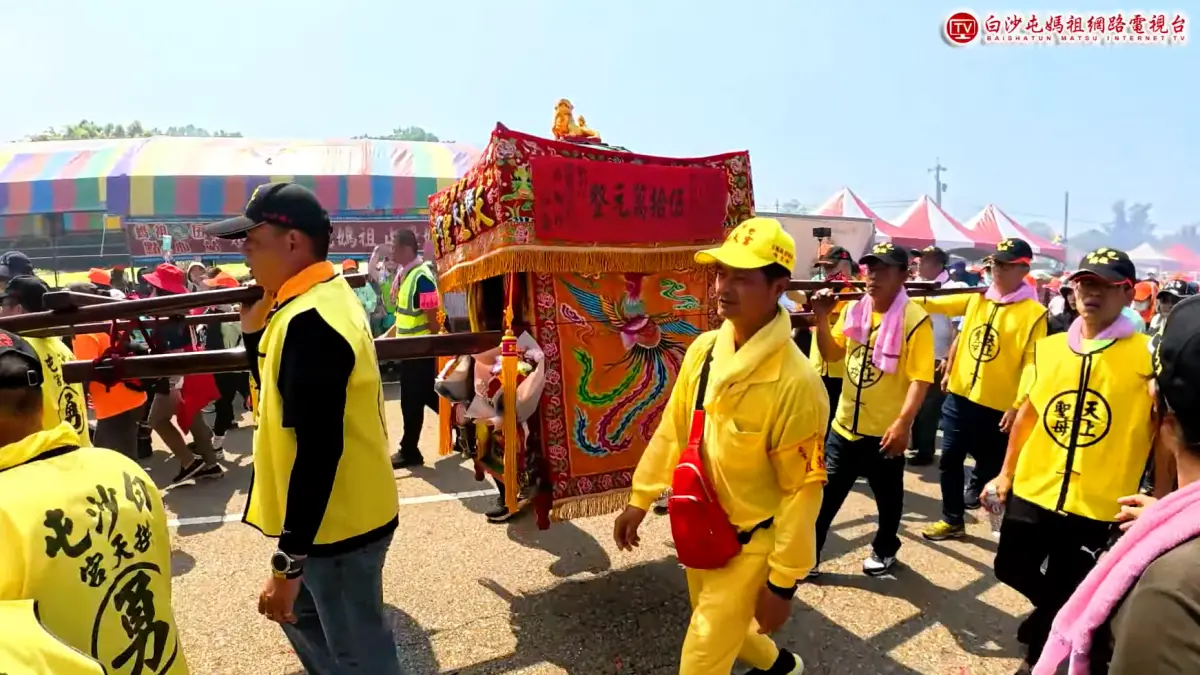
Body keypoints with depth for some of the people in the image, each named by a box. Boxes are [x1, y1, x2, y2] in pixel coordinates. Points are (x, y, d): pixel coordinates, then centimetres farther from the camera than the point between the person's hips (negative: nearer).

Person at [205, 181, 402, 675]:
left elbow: (318, 451, -28)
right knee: (303, 618, 28)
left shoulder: (309, 321, -26)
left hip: (336, 525, -10)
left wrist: (287, 561, -22)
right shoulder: (318, 299, 6)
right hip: (332, 515, 10)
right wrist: (255, 330, 2)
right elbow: (283, 395, 15)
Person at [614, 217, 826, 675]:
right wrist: (640, 499, 9)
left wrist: (782, 583, -14)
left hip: (751, 542, -6)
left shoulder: (796, 382, -26)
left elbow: (803, 490, -19)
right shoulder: (703, 349, -7)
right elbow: (673, 428, 5)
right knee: (721, 629, 27)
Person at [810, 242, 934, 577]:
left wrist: (903, 423, -25)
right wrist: (822, 318, -3)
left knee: (887, 496, 16)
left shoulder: (914, 319, -14)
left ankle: (884, 549, 40)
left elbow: (920, 377, -17)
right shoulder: (853, 309, 4)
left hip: (885, 430, -5)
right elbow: (832, 353, 12)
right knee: (825, 493, 10)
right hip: (845, 424, 5)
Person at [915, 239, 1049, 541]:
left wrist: (1018, 406, -15)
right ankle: (952, 520, 27)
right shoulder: (975, 298, 6)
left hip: (998, 406, -5)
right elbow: (933, 304, -1)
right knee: (949, 462, 12)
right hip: (960, 396, 5)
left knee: (993, 469, 8)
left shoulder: (1034, 313, -8)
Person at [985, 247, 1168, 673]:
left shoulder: (1149, 357, -12)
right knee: (1011, 568, 19)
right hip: (1032, 491, 4)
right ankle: (1054, 615, 49)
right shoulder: (1048, 348, 2)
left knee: (1065, 599, 10)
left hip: (1097, 507, -4)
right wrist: (1006, 474, 17)